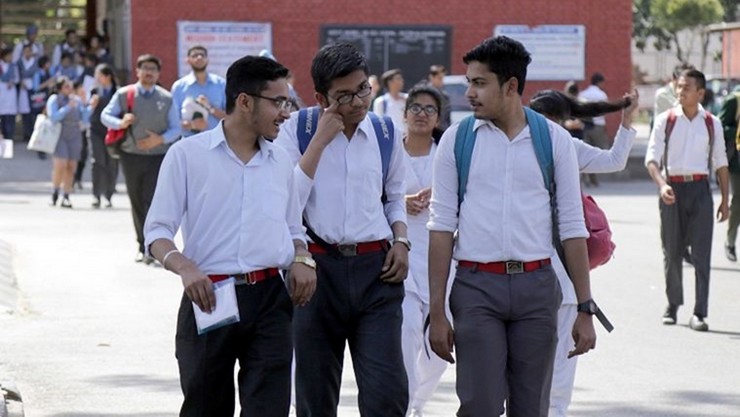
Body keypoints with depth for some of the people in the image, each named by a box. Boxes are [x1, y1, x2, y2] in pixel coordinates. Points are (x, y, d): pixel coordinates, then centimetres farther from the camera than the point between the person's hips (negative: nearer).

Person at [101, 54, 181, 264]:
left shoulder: (166, 98, 2)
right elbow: (105, 116, 5)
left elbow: (176, 128, 5)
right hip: (131, 156, 2)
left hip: (158, 156, -2)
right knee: (137, 201, 9)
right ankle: (142, 246, 21)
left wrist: (160, 139, -15)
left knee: (152, 200, -13)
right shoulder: (124, 94, 3)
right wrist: (120, 123, -17)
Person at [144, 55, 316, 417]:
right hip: (209, 299, -3)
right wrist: (184, 267, -22)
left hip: (269, 301, 3)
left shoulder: (280, 161, 14)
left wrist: (302, 259, 2)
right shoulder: (188, 155, 0)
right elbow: (158, 231, -2)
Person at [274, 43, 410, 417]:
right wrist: (320, 140, -14)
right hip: (316, 268, -1)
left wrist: (400, 241, 4)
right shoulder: (297, 130, -2)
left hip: (376, 271, 2)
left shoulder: (386, 133, 8)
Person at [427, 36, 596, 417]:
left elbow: (572, 227, 5)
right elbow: (442, 226, 2)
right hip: (476, 286, -1)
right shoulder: (456, 139, 4)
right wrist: (437, 311, -2)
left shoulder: (554, 140, 4)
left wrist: (585, 309, 2)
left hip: (536, 287, 1)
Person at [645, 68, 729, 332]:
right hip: (672, 189, 0)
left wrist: (725, 200, 8)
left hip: (700, 188, 0)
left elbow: (720, 163, 12)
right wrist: (661, 185, -22)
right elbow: (652, 158, -5)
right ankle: (673, 305, 23)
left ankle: (699, 314, -5)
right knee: (671, 251, 7)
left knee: (701, 253, -6)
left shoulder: (712, 124, 6)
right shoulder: (665, 120, 1)